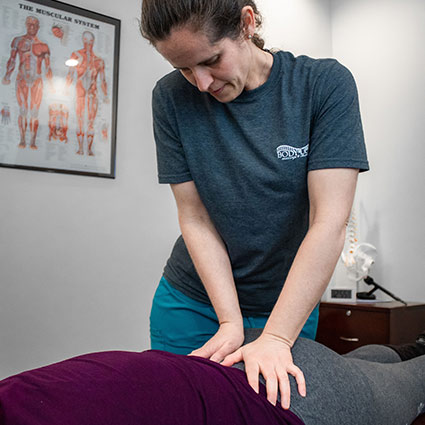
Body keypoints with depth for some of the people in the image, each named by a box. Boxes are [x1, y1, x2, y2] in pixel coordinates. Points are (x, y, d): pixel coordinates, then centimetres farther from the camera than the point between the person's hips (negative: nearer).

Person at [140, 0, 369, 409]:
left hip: (289, 304, -1)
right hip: (193, 299, 2)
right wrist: (231, 321, -17)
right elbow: (195, 220, -10)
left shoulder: (325, 84, -16)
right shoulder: (171, 98, -10)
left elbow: (329, 222, -21)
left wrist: (275, 338, -25)